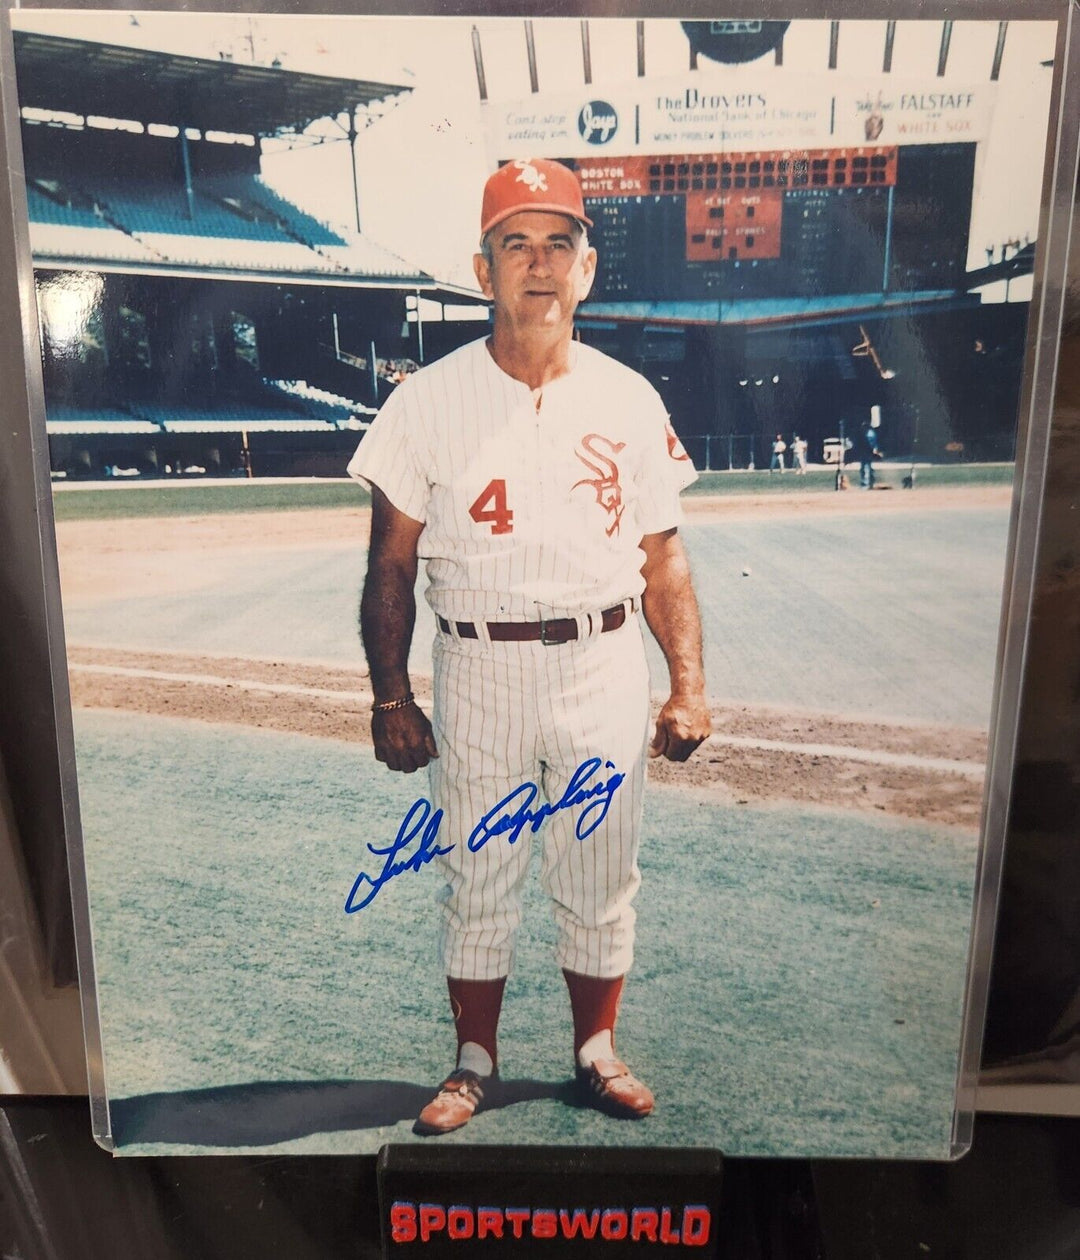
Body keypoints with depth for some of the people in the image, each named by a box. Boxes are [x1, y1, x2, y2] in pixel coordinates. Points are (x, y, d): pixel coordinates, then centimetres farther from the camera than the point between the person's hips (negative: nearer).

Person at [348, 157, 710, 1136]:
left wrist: (691, 685, 0)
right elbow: (392, 563, 0)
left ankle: (597, 1051, 35)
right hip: (479, 670, -1)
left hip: (606, 669, 2)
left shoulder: (629, 400, 4)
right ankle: (476, 1061, 33)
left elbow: (663, 557, 7)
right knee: (477, 879, 10)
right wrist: (390, 699, -4)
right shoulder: (429, 401, -2)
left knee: (600, 881, 12)